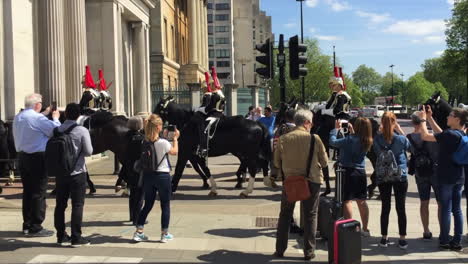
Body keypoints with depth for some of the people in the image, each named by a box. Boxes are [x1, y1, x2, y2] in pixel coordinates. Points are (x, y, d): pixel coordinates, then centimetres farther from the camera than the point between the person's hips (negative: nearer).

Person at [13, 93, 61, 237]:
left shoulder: (18, 117, 9)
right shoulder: (37, 118, -18)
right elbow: (55, 130, -15)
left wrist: (44, 113, 23)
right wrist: (55, 118, 2)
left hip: (22, 157, 9)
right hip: (37, 158, -9)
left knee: (27, 191, 15)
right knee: (39, 193, -1)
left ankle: (27, 225, 22)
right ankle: (36, 227, 3)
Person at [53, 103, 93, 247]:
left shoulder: (57, 130, 0)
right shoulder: (82, 131, -11)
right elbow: (89, 151, -9)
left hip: (60, 172, 4)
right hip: (77, 172, -4)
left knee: (60, 204, 12)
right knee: (77, 205, 1)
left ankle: (61, 236, 20)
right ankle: (76, 238, 1)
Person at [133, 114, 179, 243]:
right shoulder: (163, 142, -16)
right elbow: (175, 152, 2)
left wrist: (163, 137, 19)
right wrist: (175, 138, 14)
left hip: (148, 175, 5)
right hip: (162, 175, -5)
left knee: (148, 205, 15)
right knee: (165, 205, 9)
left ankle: (139, 232, 13)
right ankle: (165, 234, 15)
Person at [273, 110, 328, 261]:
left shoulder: (283, 139, -8)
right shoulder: (315, 139, -12)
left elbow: (277, 163, 0)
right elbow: (324, 162, -3)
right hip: (311, 181, -1)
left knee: (285, 215, 15)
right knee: (310, 216, 12)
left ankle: (280, 250, 19)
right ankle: (309, 252, 14)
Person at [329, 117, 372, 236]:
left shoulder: (350, 139, -17)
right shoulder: (367, 142, 1)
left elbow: (332, 142, -12)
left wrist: (336, 129, 1)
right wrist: (352, 132, 16)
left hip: (348, 172, -6)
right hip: (361, 172, 6)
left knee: (347, 200, 0)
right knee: (361, 201, 15)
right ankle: (365, 229, 23)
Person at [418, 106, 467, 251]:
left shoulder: (450, 134, -20)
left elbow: (425, 136, -20)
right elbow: (441, 134, 19)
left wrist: (423, 119, -6)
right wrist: (430, 118, 20)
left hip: (446, 177, -8)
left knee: (446, 209, 1)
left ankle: (444, 241, 9)